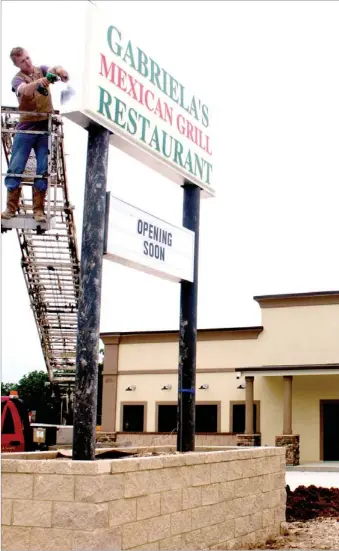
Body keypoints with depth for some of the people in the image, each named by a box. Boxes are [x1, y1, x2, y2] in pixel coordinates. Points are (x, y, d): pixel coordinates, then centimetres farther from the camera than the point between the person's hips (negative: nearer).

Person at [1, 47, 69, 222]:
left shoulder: (42, 70, 9)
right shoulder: (17, 78, 0)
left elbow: (53, 70, -12)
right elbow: (25, 91, -23)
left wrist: (60, 70, -37)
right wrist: (38, 82, -44)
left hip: (46, 127, 2)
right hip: (26, 127, -2)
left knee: (43, 170, -2)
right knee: (15, 168, -5)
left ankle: (38, 209, 2)